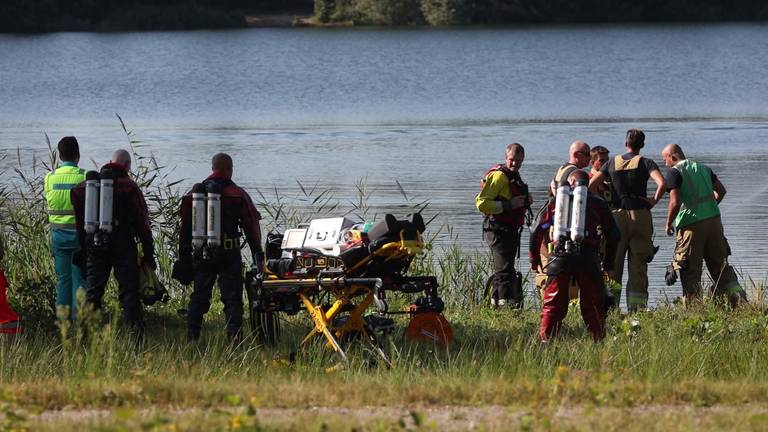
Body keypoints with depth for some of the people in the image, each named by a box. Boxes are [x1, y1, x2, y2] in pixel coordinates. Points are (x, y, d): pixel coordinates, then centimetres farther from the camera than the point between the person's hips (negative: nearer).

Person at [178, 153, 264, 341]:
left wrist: (184, 256, 16)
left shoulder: (194, 194, 6)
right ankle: (234, 337, -7)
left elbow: (185, 227, 10)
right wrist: (258, 257, 1)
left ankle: (192, 338, 8)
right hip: (229, 254, -3)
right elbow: (252, 228, -4)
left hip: (201, 255, 3)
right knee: (232, 298, 1)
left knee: (199, 297, 11)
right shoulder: (238, 195, -4)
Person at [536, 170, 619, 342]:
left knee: (553, 303, 7)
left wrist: (534, 258, 22)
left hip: (560, 256, 0)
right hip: (588, 256, 0)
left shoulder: (556, 202, 18)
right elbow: (613, 233, 16)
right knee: (593, 303, 7)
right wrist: (609, 261, 25)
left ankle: (545, 340, 2)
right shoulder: (598, 203, 17)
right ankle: (599, 341, 3)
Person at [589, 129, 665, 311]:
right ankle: (637, 306, -2)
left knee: (613, 264, 6)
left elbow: (591, 185, 4)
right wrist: (654, 201, -3)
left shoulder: (612, 163, 9)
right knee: (638, 264, 2)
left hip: (617, 215, 2)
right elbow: (662, 184, -17)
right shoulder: (645, 163, -1)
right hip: (640, 215, -2)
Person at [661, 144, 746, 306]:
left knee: (690, 271, 0)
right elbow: (721, 190, 18)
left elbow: (675, 202, -15)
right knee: (720, 265, 11)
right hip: (714, 220, 6)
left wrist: (668, 223, -1)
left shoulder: (674, 172, -6)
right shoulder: (703, 168, 15)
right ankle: (738, 296, -2)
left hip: (691, 225, -6)